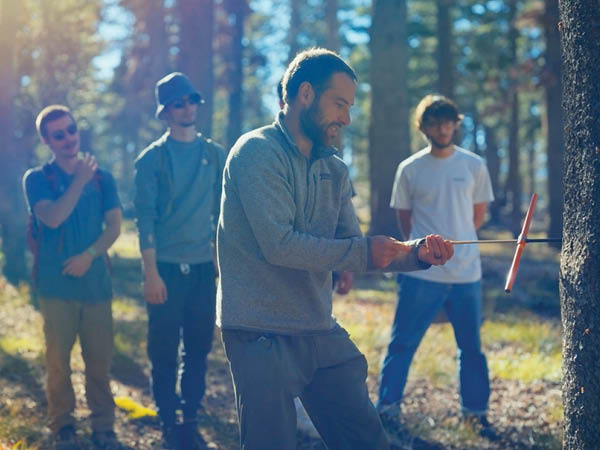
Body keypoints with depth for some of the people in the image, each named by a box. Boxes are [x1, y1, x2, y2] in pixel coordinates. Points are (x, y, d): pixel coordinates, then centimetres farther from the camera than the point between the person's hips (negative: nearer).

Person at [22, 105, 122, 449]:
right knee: (58, 359, 2)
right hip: (57, 283, -2)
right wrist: (80, 181, -12)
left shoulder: (102, 178, 10)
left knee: (100, 358, 1)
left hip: (96, 281, 2)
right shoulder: (38, 179, 3)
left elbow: (114, 226, 4)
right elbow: (52, 218, -14)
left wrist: (89, 255, -11)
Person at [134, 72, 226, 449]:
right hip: (167, 267, -2)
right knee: (165, 350, 2)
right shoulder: (152, 158, -1)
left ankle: (191, 419, 17)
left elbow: (224, 211, 10)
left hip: (204, 267, 3)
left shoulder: (215, 154, 8)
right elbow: (146, 217, -5)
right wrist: (151, 272, -11)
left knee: (199, 348, 6)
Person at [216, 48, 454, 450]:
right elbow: (279, 245, -22)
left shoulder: (334, 170, 11)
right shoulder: (258, 153, -12)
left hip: (321, 333, 7)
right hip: (262, 336, -7)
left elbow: (354, 250, 9)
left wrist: (415, 254, -7)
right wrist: (364, 251, -18)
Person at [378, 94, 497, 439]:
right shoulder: (410, 169, 1)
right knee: (402, 343, 1)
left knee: (471, 346, 10)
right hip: (422, 275, -1)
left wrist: (455, 240, 9)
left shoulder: (474, 165, 4)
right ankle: (388, 407, 10)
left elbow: (479, 215, 12)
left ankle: (476, 409, 23)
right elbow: (404, 219, 10)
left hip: (467, 272, 2)